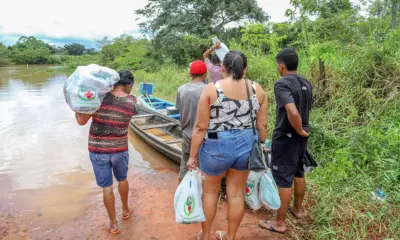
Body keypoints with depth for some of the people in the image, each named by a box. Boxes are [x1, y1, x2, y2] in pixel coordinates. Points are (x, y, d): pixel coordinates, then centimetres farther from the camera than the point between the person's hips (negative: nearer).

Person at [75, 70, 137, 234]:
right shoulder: (132, 101, -9)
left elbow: (81, 121, -10)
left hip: (98, 150, -1)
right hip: (120, 149, 1)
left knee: (106, 187, 11)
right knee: (122, 179, 26)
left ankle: (113, 224, 25)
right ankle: (125, 210, 47)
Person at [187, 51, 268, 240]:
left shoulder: (211, 89, -11)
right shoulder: (257, 89, -1)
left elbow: (201, 127, -11)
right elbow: (262, 126, 3)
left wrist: (193, 155, -2)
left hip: (217, 147, -3)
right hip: (245, 146, 3)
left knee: (210, 191, 18)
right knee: (236, 193, 17)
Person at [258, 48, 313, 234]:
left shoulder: (282, 84, -21)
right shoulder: (306, 83, 5)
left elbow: (293, 113, -34)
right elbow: (307, 109, 11)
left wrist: (300, 131, -19)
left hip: (286, 137, -8)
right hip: (301, 136, 8)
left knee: (284, 178, 1)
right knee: (298, 173, 22)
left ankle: (280, 223, 14)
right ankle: (298, 209, 39)